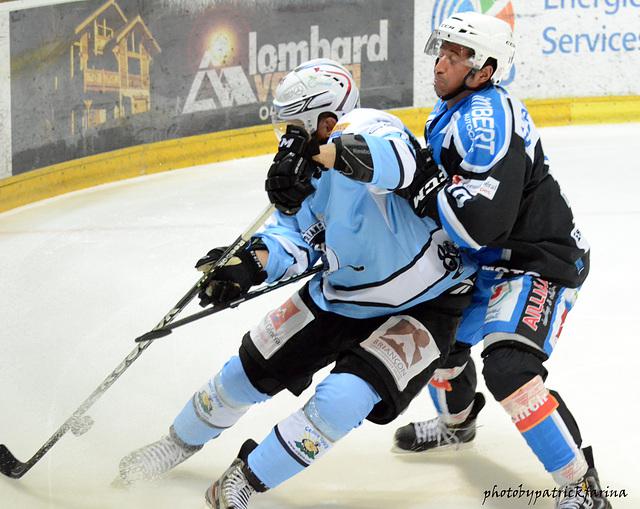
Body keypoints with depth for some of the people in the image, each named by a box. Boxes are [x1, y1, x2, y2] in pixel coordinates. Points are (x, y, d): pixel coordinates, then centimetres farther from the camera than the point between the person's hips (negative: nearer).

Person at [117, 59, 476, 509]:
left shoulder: (364, 129, -29)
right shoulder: (303, 170, -2)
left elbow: (396, 157, -53)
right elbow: (296, 238, -5)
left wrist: (319, 154, -68)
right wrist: (252, 262, -26)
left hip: (424, 303, -8)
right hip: (343, 295, 8)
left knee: (342, 400, -22)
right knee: (253, 368, 11)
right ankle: (184, 439, 37)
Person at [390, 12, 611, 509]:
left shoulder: (488, 117, -26)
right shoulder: (448, 113, 7)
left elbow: (483, 220, -34)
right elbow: (438, 186, 26)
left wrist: (424, 188, -27)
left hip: (540, 260, -11)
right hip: (489, 261, 11)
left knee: (509, 366, -28)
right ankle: (456, 422, 54)